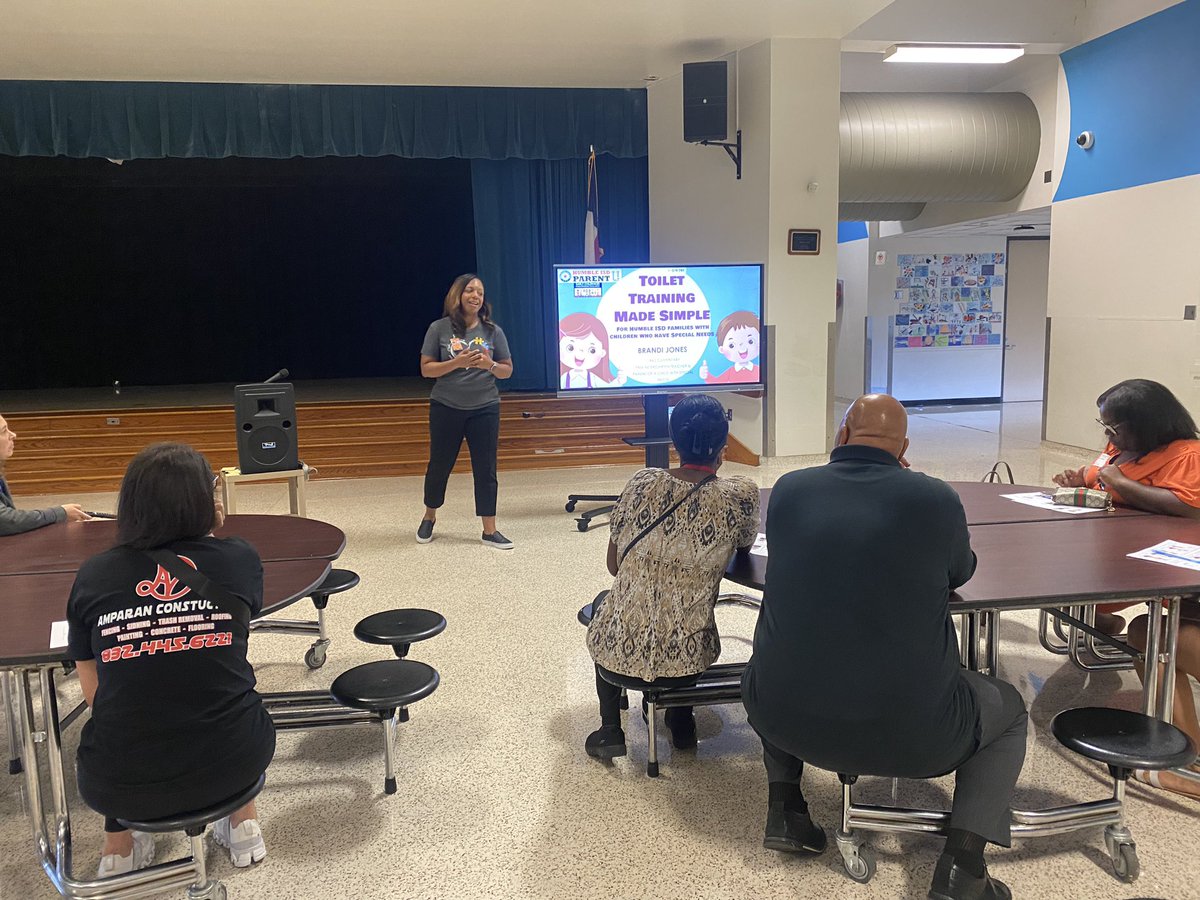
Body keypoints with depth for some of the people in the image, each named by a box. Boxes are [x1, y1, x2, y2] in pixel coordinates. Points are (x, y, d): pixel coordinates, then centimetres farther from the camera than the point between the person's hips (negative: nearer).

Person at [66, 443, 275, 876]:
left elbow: (93, 693, 5)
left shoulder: (92, 576, -3)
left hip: (121, 785, 0)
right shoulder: (239, 559, -5)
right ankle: (243, 821, 35)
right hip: (231, 763, 0)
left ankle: (119, 844, 34)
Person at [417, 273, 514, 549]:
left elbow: (507, 371, 5)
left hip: (485, 410, 1)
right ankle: (429, 517, 35)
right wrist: (457, 363, -18)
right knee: (439, 465, 12)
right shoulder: (439, 329, -3)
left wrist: (489, 365, -16)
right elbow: (426, 369, -3)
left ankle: (490, 531, 11)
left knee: (486, 469, 2)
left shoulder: (493, 331, 1)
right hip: (445, 409, -1)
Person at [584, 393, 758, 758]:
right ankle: (681, 722, 37)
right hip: (685, 658, 1)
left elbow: (613, 566, 4)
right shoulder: (739, 495, -12)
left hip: (618, 649, 0)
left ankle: (610, 728, 29)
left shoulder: (642, 483, -8)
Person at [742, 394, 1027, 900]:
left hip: (788, 718, 3)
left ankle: (784, 809, 27)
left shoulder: (788, 490, -1)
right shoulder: (937, 498, -8)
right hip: (909, 730, -2)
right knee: (1010, 710, 26)